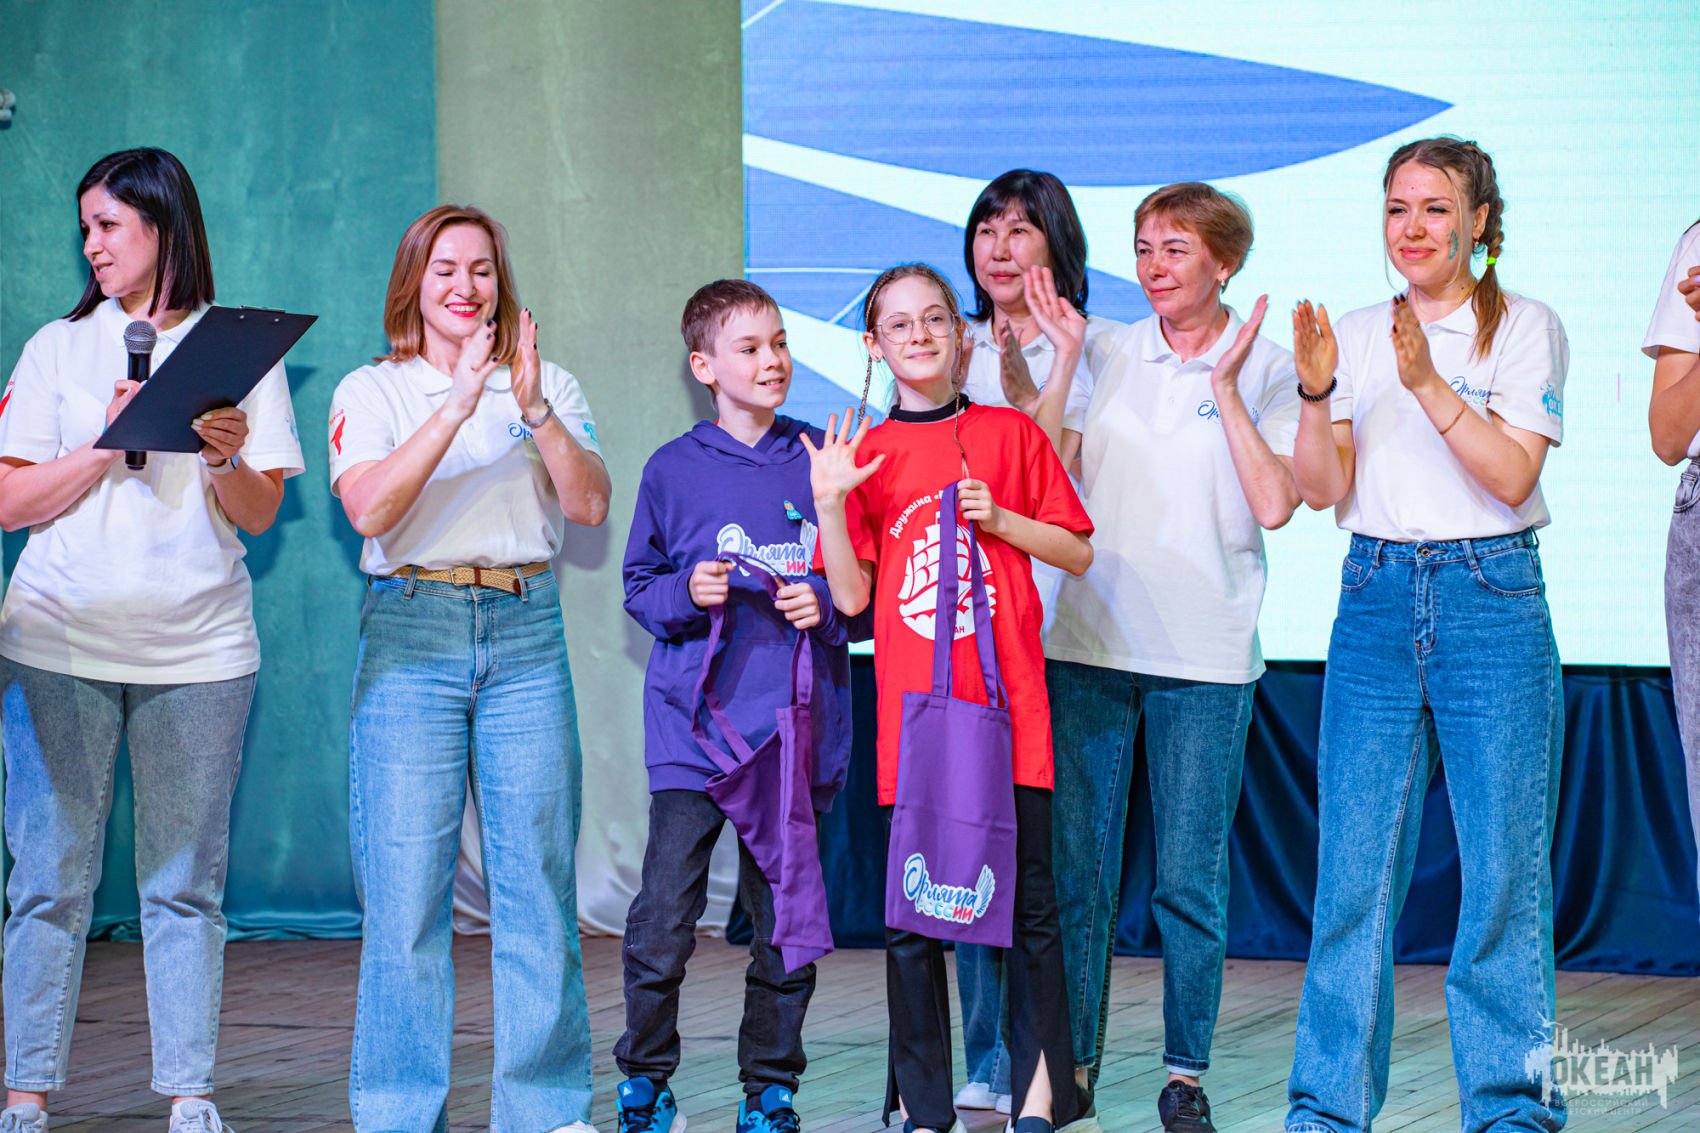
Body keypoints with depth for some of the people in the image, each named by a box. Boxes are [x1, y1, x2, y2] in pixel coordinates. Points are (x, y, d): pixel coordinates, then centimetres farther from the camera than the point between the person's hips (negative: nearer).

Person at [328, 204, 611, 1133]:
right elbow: (369, 509, -9)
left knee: (537, 876, -1)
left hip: (526, 636, 2)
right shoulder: (372, 393, 8)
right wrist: (458, 406, -16)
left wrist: (533, 409, -12)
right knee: (407, 882, -5)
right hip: (411, 635, -2)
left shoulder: (550, 386, 14)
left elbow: (590, 507, 0)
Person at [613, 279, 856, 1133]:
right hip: (695, 727, -1)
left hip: (797, 725, 1)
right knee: (662, 921, -7)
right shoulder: (673, 471, 4)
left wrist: (826, 605, -9)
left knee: (786, 920, 7)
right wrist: (685, 595, -10)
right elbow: (639, 588, 10)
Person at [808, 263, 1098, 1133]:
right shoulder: (866, 454, 7)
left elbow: (1078, 553, 9)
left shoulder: (1011, 434, 7)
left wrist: (1000, 519, -5)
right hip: (910, 707, 0)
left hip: (1008, 701, 0)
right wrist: (828, 503, -10)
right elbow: (851, 595, 2)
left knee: (1029, 902, 1)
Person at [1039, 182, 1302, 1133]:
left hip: (1203, 656, -3)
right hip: (1090, 640, 3)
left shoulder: (1268, 370, 0)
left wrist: (1225, 386, -10)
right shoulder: (1109, 357, 9)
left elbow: (1275, 504, -11)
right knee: (1075, 868, 4)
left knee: (1191, 879, 1)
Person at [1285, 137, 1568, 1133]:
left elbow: (1512, 476, -10)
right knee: (1354, 869, 1)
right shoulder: (1358, 335, 11)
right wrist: (1316, 393, -12)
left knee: (1506, 871, -3)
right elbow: (1322, 490, 4)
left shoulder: (1526, 328, 2)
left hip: (1492, 599, -3)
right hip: (1376, 598, 3)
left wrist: (1427, 383, -18)